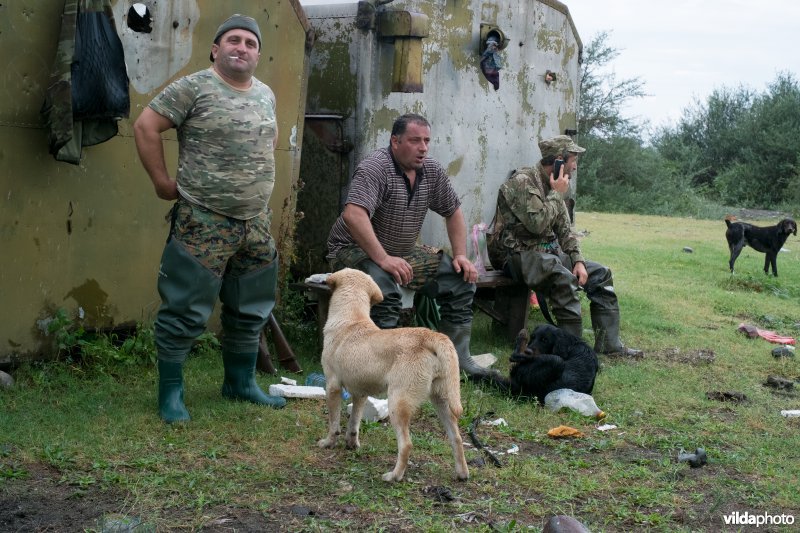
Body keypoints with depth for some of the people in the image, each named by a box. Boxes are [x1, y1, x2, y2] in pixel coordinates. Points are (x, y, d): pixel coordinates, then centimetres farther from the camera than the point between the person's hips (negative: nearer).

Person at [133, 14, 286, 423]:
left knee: (251, 310, 15)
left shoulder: (266, 94, 11)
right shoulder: (193, 87, -9)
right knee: (186, 312, -3)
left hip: (256, 224, 7)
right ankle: (170, 392, 10)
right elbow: (146, 126, -10)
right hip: (203, 224, -7)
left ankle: (240, 382, 31)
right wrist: (163, 182, -9)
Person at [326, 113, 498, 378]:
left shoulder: (432, 171, 1)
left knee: (462, 277, -5)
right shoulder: (375, 168, -22)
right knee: (385, 283, -38)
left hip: (404, 252, 7)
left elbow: (453, 212, 13)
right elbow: (353, 215, -36)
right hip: (354, 250, -7)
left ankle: (457, 357, 3)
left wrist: (461, 256, 1)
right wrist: (383, 259, -40)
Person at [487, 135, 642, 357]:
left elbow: (564, 229, 14)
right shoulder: (522, 182, -16)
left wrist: (578, 261, 0)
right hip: (518, 254, -9)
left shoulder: (553, 185, 12)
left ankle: (608, 343, 5)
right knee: (564, 279, -34)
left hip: (547, 251, 9)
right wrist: (556, 193, -14)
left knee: (600, 273, 3)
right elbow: (537, 223, -26)